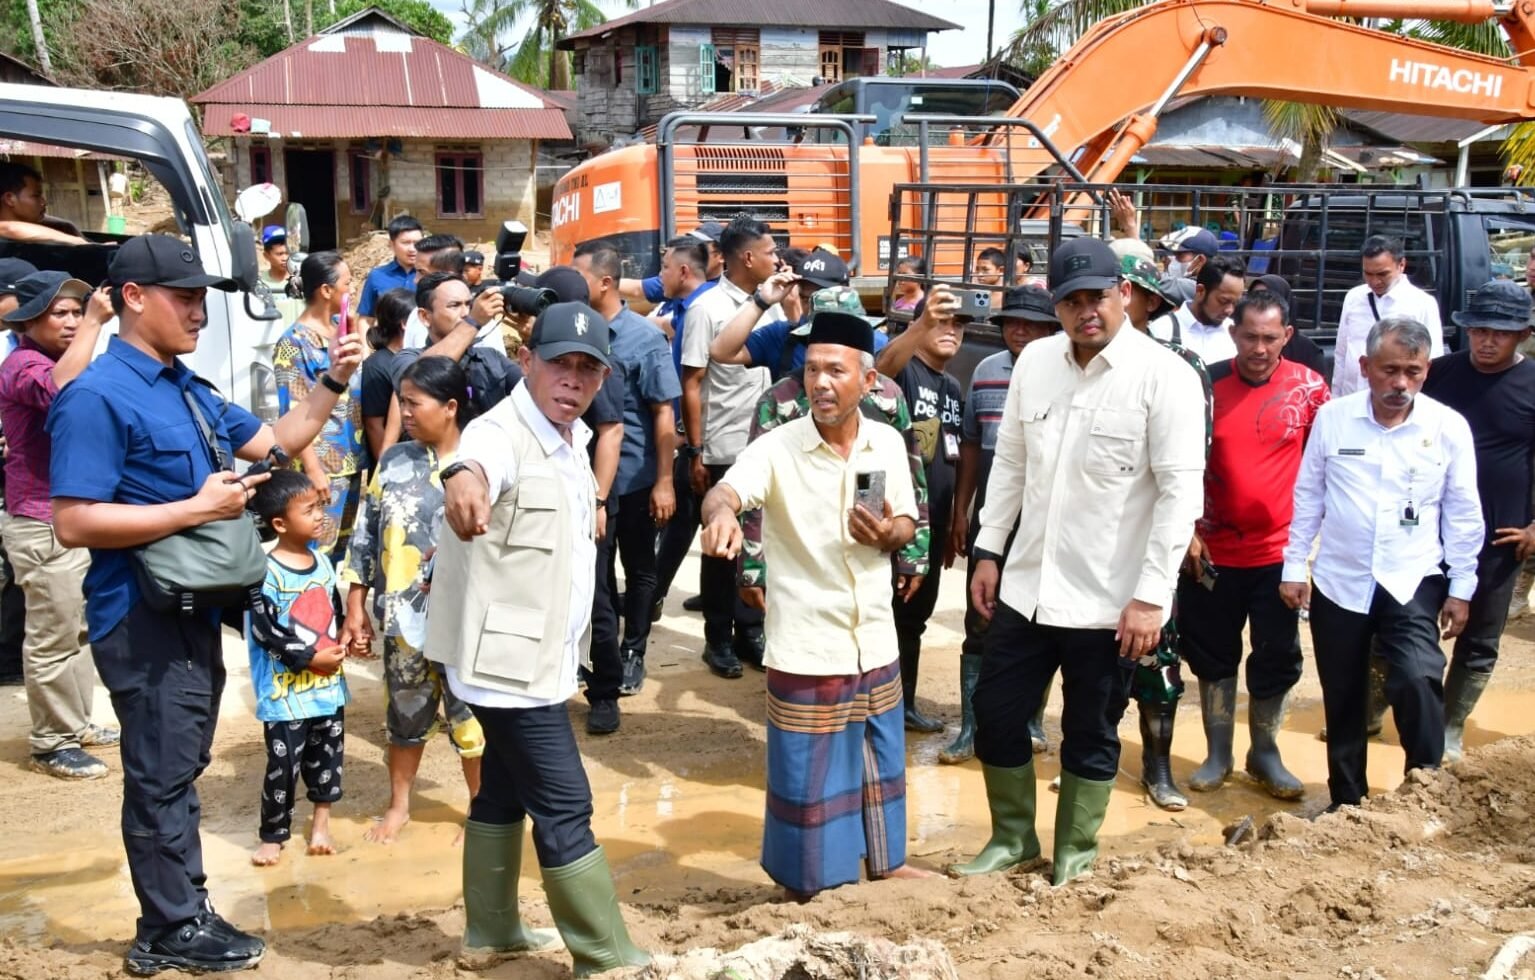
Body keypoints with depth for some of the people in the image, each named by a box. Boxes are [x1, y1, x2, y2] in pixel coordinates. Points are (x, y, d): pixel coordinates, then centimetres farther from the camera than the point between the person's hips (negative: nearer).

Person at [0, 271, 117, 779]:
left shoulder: (58, 360, 16)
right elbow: (60, 389, -39)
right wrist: (94, 324, -35)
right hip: (43, 527, -10)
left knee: (76, 631, 18)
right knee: (52, 641, -3)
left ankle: (76, 723, 30)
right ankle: (52, 745, 5)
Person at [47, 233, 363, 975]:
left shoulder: (187, 389, 10)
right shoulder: (98, 396, -18)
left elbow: (275, 441, 18)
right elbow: (74, 523, -24)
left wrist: (334, 381, 4)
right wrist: (197, 509, -23)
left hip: (193, 609, 9)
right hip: (144, 620, -9)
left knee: (180, 770, 18)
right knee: (161, 778, 2)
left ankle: (179, 916, 30)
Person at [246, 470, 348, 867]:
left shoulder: (323, 561, 6)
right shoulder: (269, 572, -16)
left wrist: (343, 644, 1)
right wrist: (310, 659, -17)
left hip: (329, 684, 7)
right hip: (287, 691, -6)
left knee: (327, 757, 14)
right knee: (283, 766, 1)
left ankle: (321, 824, 28)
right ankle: (273, 836, 16)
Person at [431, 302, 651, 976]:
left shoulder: (573, 437, 7)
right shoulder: (502, 433, -21)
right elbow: (476, 461, -47)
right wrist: (463, 482, -67)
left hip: (541, 656, 9)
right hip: (507, 659, -9)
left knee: (505, 790, 19)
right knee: (565, 808, -4)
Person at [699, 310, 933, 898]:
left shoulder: (888, 443, 0)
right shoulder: (778, 448, -13)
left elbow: (907, 524, 10)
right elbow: (726, 489, -31)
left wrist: (889, 534, -14)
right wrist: (721, 513, -55)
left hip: (874, 640, 5)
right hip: (807, 646, -4)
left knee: (879, 758, 20)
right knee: (807, 770, 5)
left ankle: (884, 860, 41)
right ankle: (806, 881, 24)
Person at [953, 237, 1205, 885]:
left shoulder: (1164, 376, -13)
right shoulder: (1035, 361, 3)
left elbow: (1181, 492, -15)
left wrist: (1151, 595, -18)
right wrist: (989, 550, 10)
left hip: (1109, 600, -5)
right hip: (1027, 586, 5)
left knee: (1091, 737, 11)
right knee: (996, 713, 14)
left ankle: (1075, 857, 31)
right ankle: (1012, 838, 35)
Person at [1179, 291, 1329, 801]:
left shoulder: (1308, 387, -5)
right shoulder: (1208, 384, -6)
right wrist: (1187, 529, -4)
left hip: (1279, 551, 0)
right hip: (1212, 550, 0)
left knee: (1277, 658, 9)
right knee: (1212, 654, 11)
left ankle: (1265, 753, 26)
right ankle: (1217, 754, 25)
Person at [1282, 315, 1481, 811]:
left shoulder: (1449, 427, -5)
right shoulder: (1332, 418, -3)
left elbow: (1462, 515, 2)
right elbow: (1307, 497, 5)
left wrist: (1461, 588, 3)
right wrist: (1293, 567, 4)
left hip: (1413, 583, -1)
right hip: (1338, 582, 2)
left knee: (1417, 680, -22)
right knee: (1343, 699, 11)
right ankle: (1346, 801, 27)